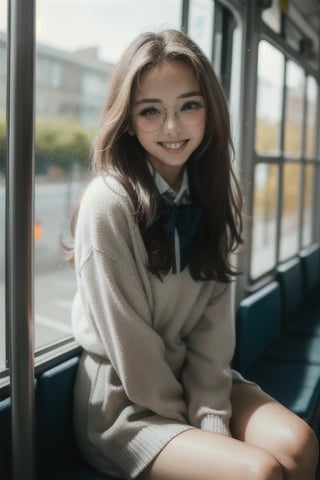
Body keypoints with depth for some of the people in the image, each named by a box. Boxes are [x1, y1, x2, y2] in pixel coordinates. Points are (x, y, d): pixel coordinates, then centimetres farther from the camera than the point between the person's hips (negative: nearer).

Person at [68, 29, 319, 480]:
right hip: (124, 403, -5)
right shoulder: (108, 202, -19)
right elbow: (126, 339, -16)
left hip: (191, 377, 6)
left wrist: (212, 414, -12)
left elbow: (214, 320, -3)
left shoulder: (209, 197, 0)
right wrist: (189, 426, -9)